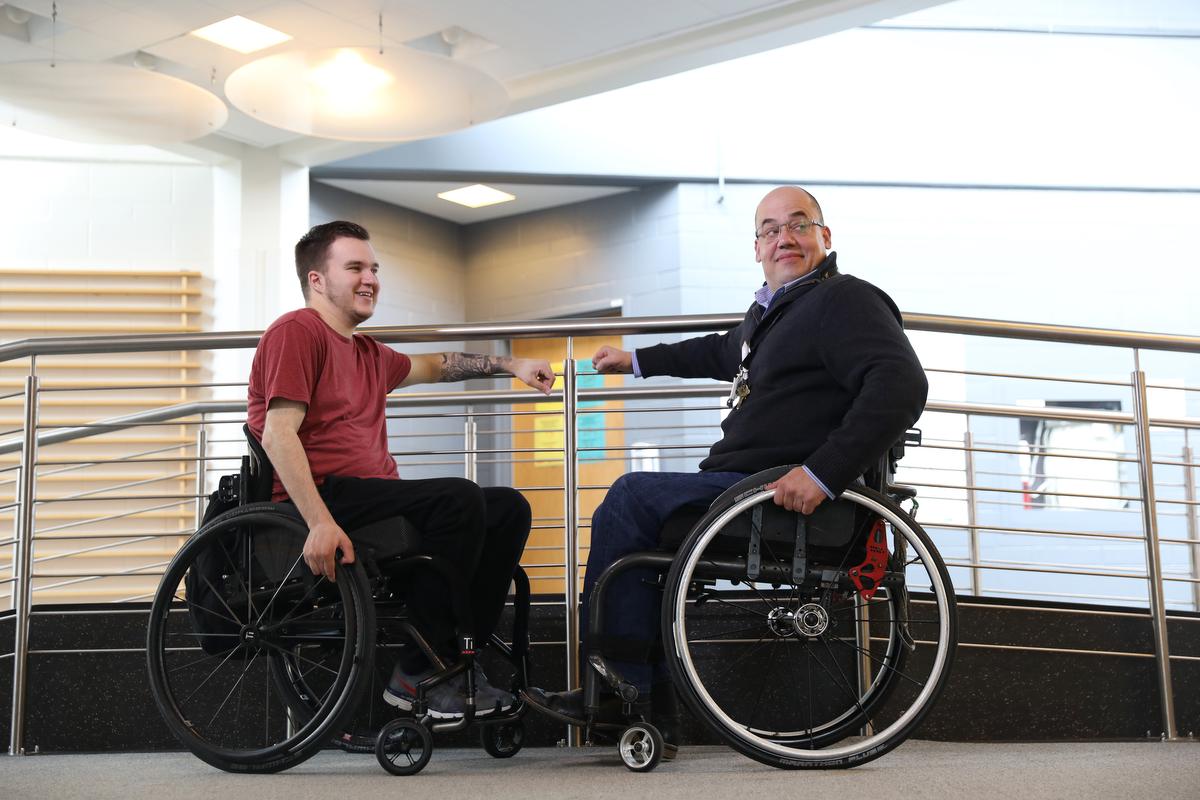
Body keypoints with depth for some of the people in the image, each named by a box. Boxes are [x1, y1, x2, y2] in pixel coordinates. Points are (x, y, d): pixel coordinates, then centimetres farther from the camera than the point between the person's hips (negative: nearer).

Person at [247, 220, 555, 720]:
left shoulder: (367, 354, 25)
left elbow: (432, 366, 43)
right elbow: (278, 435, -15)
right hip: (328, 496, -9)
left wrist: (510, 365, 35)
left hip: (373, 496, 10)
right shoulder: (298, 332, -3)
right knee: (459, 498, -27)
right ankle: (416, 673, -20)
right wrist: (320, 522, -26)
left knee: (509, 508, 1)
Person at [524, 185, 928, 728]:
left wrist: (824, 472, -32)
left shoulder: (845, 300, -10)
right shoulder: (772, 308, 20)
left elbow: (901, 386, -25)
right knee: (635, 514, 18)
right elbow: (724, 354, 41)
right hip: (748, 486, 10)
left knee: (632, 498, -12)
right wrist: (637, 360, 47)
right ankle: (652, 706, 13)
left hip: (789, 495, -10)